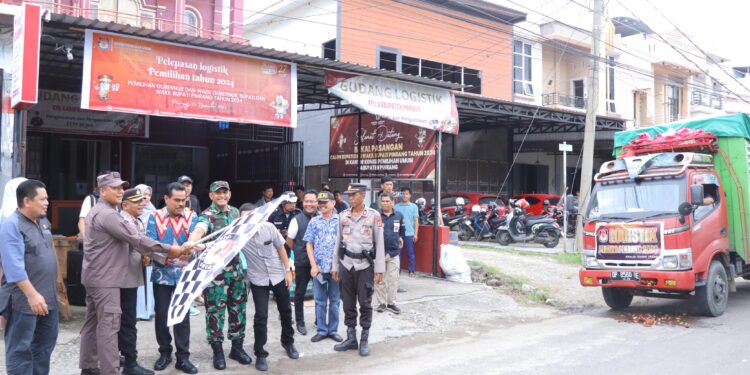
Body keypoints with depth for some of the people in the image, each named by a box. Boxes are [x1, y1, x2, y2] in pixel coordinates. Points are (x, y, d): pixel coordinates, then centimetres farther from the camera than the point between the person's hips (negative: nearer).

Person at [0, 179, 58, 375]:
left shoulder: (43, 222, 11)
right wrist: (32, 294, -27)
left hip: (48, 296, 8)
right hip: (23, 300, -8)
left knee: (45, 344, 17)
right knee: (20, 349, 2)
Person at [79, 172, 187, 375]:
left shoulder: (98, 212, 18)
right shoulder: (107, 214, -18)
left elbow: (127, 240, 16)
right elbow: (135, 238, -21)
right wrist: (169, 249, -16)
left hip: (96, 276, 11)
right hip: (105, 279, -11)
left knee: (93, 322, 15)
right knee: (108, 325, -9)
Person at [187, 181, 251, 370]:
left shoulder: (235, 212, 7)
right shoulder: (207, 216, -14)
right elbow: (198, 231, -37)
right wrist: (188, 245, -56)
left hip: (235, 268, 6)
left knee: (238, 309, 11)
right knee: (215, 311, 3)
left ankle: (237, 347, 26)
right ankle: (217, 351, 17)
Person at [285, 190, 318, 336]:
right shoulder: (297, 220, -8)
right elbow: (289, 241, 1)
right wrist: (300, 252, 7)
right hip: (302, 262, -2)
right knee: (300, 292, 9)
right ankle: (300, 322, 24)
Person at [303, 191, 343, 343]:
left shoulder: (340, 221, -2)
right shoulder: (314, 222, 3)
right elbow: (309, 244, 4)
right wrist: (313, 265, -4)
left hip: (336, 267, -1)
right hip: (318, 267, 1)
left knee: (334, 300, 9)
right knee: (320, 301, 9)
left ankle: (333, 330, 20)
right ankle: (321, 330, 20)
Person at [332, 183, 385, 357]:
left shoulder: (374, 215, -5)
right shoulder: (343, 215, 6)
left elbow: (379, 243, -4)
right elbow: (338, 242, 11)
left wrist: (379, 269, -8)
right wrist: (335, 266, 9)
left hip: (365, 265, -3)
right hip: (346, 265, 4)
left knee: (365, 304, 3)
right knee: (348, 303, 10)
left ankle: (364, 340, 14)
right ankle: (351, 338, 22)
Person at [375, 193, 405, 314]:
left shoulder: (399, 216, 4)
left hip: (394, 252, 3)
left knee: (393, 280, 6)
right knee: (379, 280, 6)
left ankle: (391, 303, 17)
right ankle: (381, 302, 18)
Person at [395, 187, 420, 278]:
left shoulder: (414, 207, 4)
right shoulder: (396, 207, 5)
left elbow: (416, 221, 4)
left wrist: (415, 234, -2)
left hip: (409, 234, -1)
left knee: (410, 253, 4)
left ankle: (411, 271, 11)